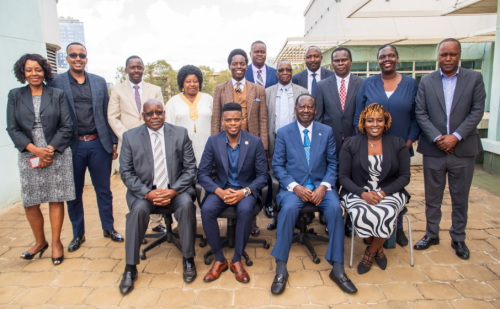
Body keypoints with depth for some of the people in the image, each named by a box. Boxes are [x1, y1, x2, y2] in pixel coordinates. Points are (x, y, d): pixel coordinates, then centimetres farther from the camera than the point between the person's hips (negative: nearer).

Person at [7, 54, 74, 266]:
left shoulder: (57, 95, 5)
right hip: (29, 156, 2)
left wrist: (50, 150, -11)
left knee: (56, 199, 2)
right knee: (30, 203, 4)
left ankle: (56, 243, 16)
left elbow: (66, 126, 0)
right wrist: (35, 149, -11)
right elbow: (12, 128, 2)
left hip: (57, 154, -1)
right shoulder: (15, 96, 8)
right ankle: (40, 241, 25)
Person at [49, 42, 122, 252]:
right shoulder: (56, 83, 1)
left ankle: (108, 228, 26)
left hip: (98, 144, 2)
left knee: (104, 190, 10)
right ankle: (78, 234, 26)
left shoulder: (99, 82, 8)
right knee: (73, 193, 10)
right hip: (72, 146, -1)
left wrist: (113, 142, 7)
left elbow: (107, 114, 9)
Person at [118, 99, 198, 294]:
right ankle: (130, 268, -12)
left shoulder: (180, 134, 2)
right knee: (138, 209, -29)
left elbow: (190, 168, 0)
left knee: (186, 204, -29)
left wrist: (173, 191, -16)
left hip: (175, 190, 0)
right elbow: (126, 172, 0)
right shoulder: (130, 137, 3)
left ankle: (188, 259, -10)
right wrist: (147, 193, -16)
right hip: (144, 191, 1)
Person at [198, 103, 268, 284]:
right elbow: (202, 174, -3)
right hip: (221, 188, 2)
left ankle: (236, 260, -12)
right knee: (207, 210, -28)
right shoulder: (213, 141, -3)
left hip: (246, 189, -1)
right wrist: (220, 191, -21)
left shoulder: (255, 142, -7)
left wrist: (244, 192, -21)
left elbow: (263, 175, -4)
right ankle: (219, 260, -9)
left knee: (245, 210, -34)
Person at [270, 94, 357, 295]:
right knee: (288, 208, -32)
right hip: (293, 186, -1)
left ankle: (337, 269, -15)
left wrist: (324, 186, -11)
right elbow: (277, 165, 1)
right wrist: (295, 187, -14)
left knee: (335, 207, -28)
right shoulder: (283, 133, 5)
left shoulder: (326, 131, 9)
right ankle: (281, 269, -21)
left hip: (321, 185, 2)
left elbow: (332, 163, 7)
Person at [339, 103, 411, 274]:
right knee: (360, 215, -33)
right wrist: (363, 194, -18)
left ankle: (371, 252, 0)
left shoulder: (398, 144, 6)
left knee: (386, 215, -33)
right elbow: (343, 177, -1)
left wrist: (383, 192, -15)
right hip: (358, 193, 0)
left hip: (390, 193, 1)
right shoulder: (350, 144, 3)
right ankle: (378, 249, 2)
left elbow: (405, 176, 2)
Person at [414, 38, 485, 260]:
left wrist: (456, 136, -14)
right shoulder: (426, 81, 4)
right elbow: (421, 113, -1)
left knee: (460, 197, 10)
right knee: (432, 196, 11)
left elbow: (477, 111, -4)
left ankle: (458, 238, 26)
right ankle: (431, 234, 27)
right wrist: (437, 138, -12)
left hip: (463, 149, 0)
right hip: (433, 149, 1)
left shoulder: (474, 78, 3)